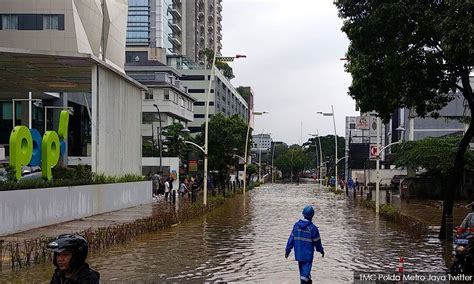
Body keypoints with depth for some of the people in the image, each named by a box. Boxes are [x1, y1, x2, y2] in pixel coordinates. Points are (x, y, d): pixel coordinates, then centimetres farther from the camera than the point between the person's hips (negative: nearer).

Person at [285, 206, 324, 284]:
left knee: (303, 270, 22)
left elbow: (291, 238, 1)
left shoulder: (296, 225, -2)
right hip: (308, 254, -5)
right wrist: (321, 250, 10)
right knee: (305, 272, -1)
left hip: (298, 254, 5)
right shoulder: (313, 228, -16)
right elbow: (317, 242, -7)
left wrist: (287, 250, 7)